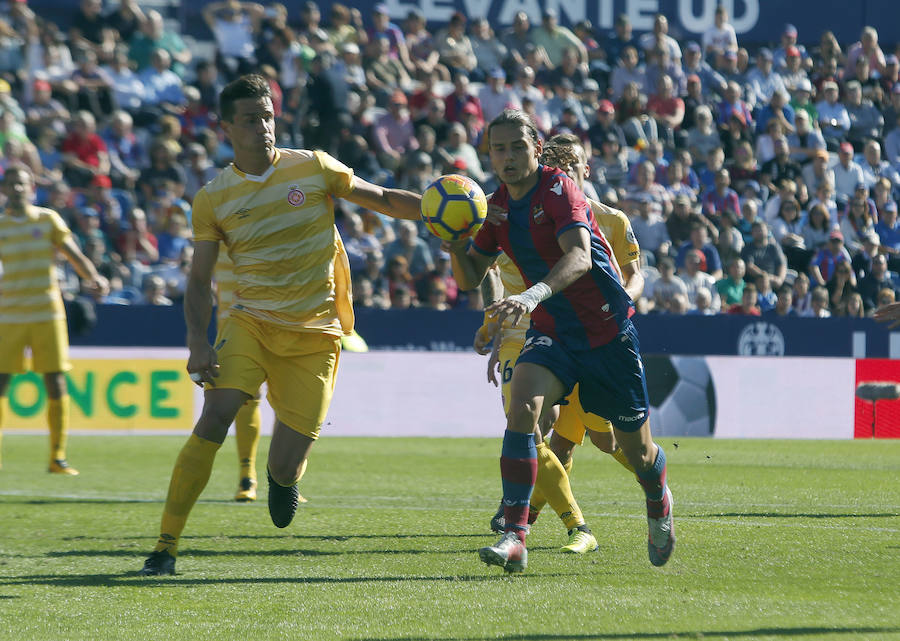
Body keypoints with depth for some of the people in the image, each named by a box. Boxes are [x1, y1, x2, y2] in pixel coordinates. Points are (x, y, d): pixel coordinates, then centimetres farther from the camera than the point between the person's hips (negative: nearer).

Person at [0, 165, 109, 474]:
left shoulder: (48, 219, 5)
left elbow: (74, 255, 3)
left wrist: (93, 278, -15)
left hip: (47, 313, 0)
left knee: (56, 384, -3)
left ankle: (58, 457, 4)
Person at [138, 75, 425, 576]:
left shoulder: (313, 168, 1)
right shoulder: (213, 199, 1)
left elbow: (383, 200, 9)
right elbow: (200, 281, 4)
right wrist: (199, 343, -11)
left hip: (315, 335, 0)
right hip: (251, 323, 0)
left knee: (285, 470, -6)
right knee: (215, 418, -24)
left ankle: (284, 475, 36)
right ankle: (167, 544, -16)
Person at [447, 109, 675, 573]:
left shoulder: (558, 189, -18)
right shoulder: (497, 206, 2)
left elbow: (580, 256, -35)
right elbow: (469, 279, 10)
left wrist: (534, 295, -51)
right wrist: (455, 245, -12)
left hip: (607, 332, -4)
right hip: (551, 334, 4)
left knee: (636, 449, 8)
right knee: (522, 407, -26)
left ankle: (659, 505, 44)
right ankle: (514, 538, -29)